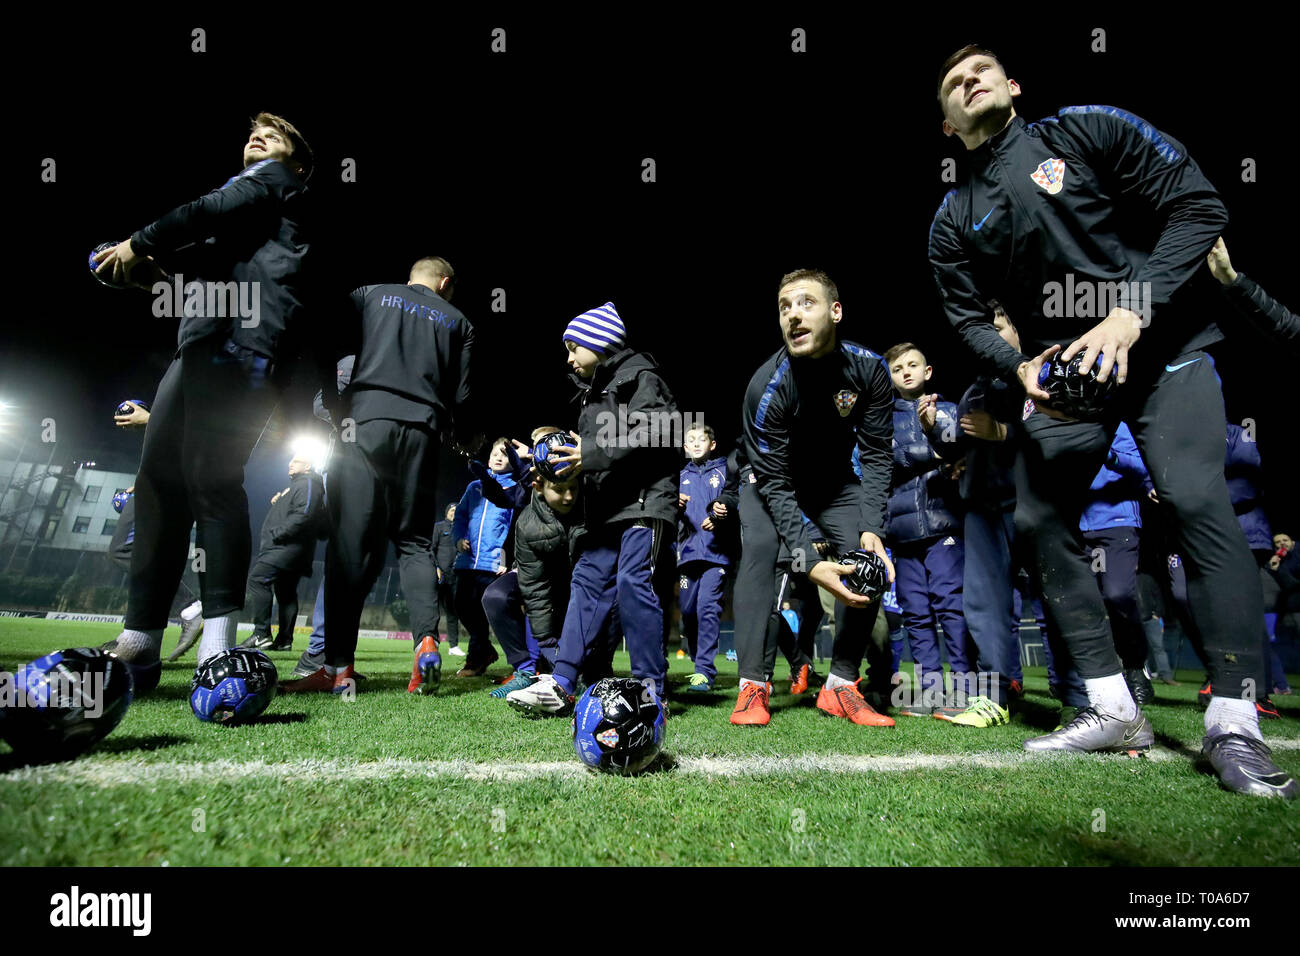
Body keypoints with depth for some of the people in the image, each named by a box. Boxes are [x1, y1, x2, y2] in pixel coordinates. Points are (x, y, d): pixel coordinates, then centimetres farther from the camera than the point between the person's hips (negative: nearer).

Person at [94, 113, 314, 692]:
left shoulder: (273, 177, 15)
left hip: (238, 341, -9)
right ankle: (138, 644, 3)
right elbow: (212, 254, 25)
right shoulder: (255, 195, 37)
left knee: (210, 477, -19)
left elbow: (216, 212, -3)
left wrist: (141, 242, 3)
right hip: (202, 343, 9)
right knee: (159, 476, 1)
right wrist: (156, 261, 9)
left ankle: (216, 649, -18)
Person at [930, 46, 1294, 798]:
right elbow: (968, 316, 5)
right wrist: (1020, 368, -15)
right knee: (1041, 519, -5)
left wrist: (1132, 313, -22)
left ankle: (1235, 725, -12)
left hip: (1163, 346, -3)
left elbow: (1199, 205, -8)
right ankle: (1114, 709, 4)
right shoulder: (954, 220, 7)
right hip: (1062, 370, 4)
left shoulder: (1088, 130, -1)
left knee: (1198, 499, -21)